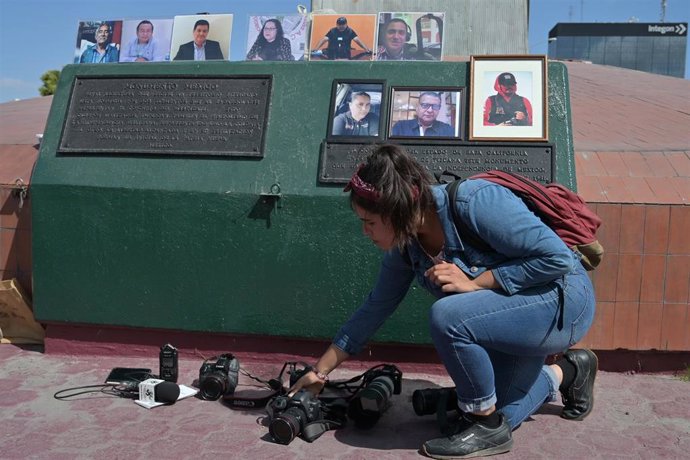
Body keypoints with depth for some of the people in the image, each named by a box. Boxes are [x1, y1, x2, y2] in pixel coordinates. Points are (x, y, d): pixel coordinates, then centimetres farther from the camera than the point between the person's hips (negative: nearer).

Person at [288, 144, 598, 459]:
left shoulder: (474, 202, -29)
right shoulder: (404, 245, -6)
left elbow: (558, 258, -27)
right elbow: (374, 309, 3)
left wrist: (474, 283, -28)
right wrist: (321, 371, 6)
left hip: (563, 301, -8)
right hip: (512, 314, 8)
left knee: (445, 316, -31)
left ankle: (487, 425, -8)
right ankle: (568, 372, 33)